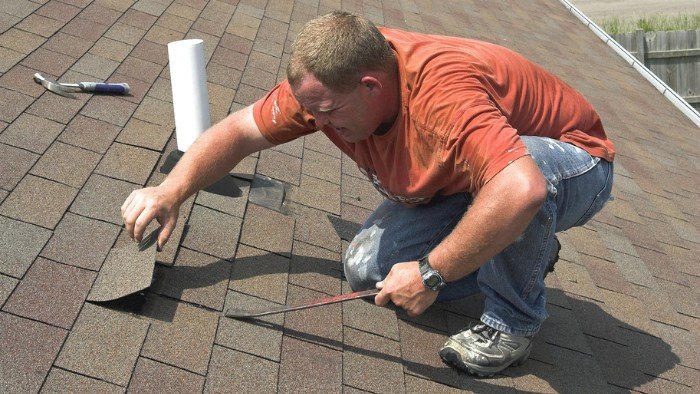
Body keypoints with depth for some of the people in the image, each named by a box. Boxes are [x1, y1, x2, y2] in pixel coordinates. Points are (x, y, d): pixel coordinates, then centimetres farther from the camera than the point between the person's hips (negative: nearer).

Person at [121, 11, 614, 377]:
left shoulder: (443, 92, -42)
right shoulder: (329, 79, -17)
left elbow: (522, 188, -55)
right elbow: (240, 130, -8)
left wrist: (432, 272, -44)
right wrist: (171, 192, -21)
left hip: (571, 165, -7)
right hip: (460, 187, 7)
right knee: (368, 269, -8)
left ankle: (514, 320, -14)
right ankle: (524, 249, 11)